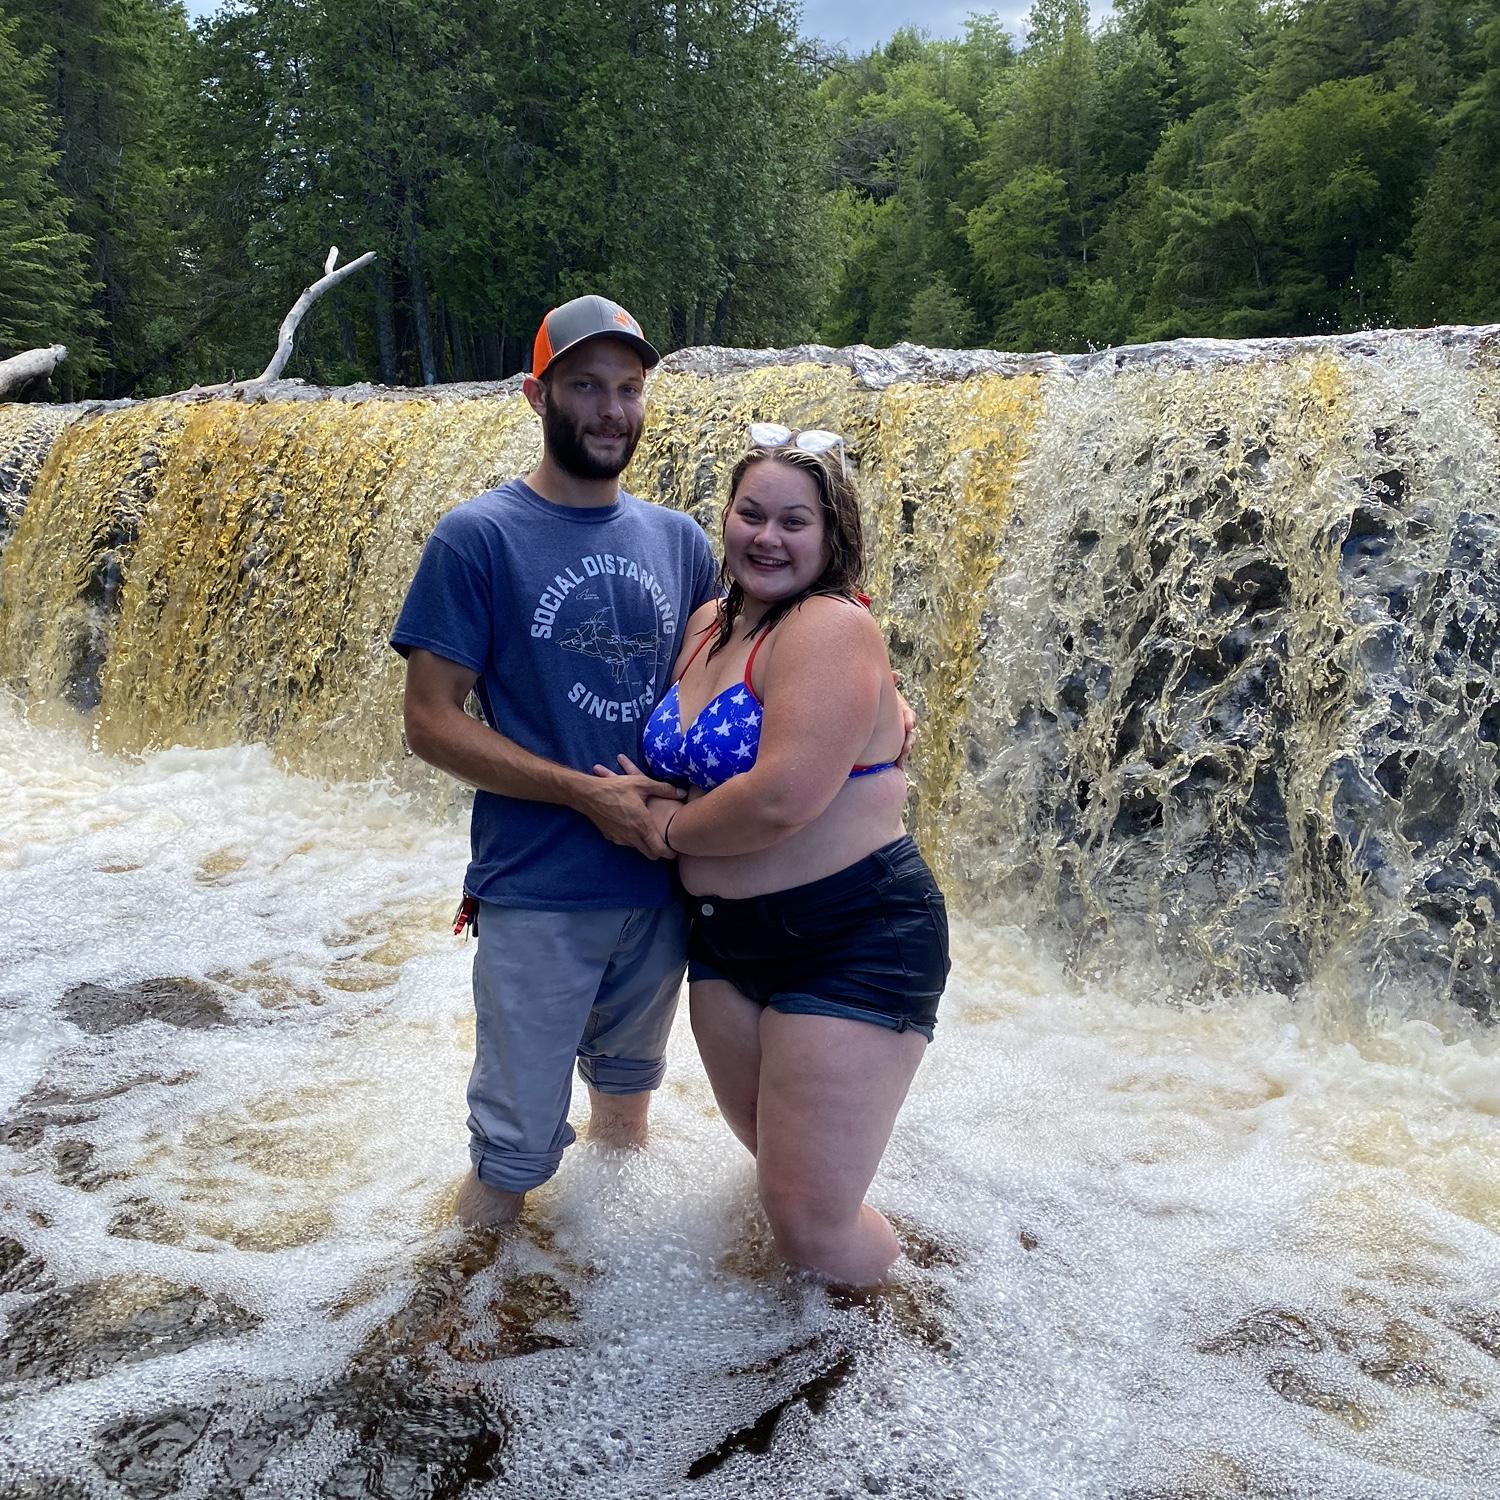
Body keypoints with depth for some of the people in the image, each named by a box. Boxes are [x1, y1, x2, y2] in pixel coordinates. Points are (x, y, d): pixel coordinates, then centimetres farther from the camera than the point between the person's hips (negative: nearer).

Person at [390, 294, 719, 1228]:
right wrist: (586, 793, -18)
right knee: (517, 1146, 4)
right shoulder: (478, 537, -9)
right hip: (537, 893, -5)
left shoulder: (679, 540, 5)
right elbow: (431, 722, -11)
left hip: (660, 880, 5)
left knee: (630, 1085, 24)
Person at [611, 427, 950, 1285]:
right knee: (773, 1163, 23)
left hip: (856, 941, -8)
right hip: (728, 938, 8)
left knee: (810, 1226, -5)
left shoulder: (831, 627, -19)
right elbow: (685, 758, 20)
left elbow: (782, 799, -28)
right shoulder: (708, 624, 7)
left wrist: (671, 827, -11)